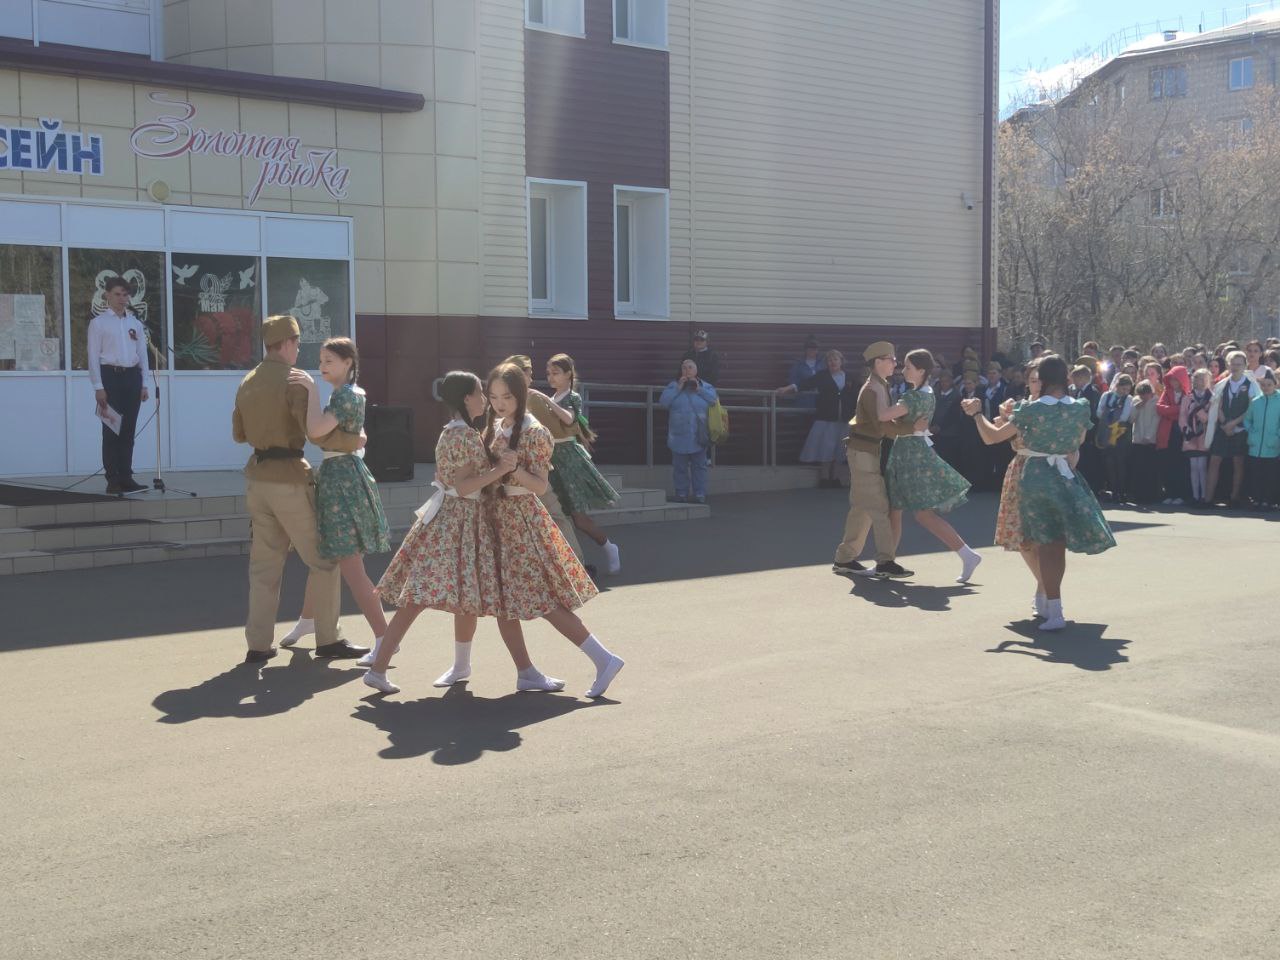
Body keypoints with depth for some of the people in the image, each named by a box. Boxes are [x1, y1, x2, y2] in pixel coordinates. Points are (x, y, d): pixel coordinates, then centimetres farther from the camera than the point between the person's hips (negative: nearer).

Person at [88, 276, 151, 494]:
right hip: (110, 376, -4)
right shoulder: (98, 323, 0)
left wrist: (144, 384, 6)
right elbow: (93, 356, -4)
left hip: (132, 377, 4)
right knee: (111, 429, -4)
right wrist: (98, 387, -11)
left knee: (129, 429, 6)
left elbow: (143, 354, 13)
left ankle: (126, 477, 11)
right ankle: (113, 480, -1)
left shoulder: (136, 324, 13)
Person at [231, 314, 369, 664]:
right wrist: (354, 441, -6)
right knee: (323, 560, 4)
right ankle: (327, 639, 8)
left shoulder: (248, 383, 11)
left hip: (257, 477, 7)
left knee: (264, 563, 10)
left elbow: (238, 433, 20)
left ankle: (258, 644, 9)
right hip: (289, 479, -7)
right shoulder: (295, 381, -12)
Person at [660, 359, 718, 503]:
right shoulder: (673, 386, 7)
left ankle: (700, 495, 8)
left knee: (699, 466, 3)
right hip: (679, 436, 0)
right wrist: (678, 389, -10)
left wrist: (699, 390, -9)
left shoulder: (706, 387, 8)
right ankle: (681, 494, 10)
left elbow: (715, 400, -6)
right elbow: (663, 402, -6)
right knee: (680, 467, 2)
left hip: (698, 437, 0)